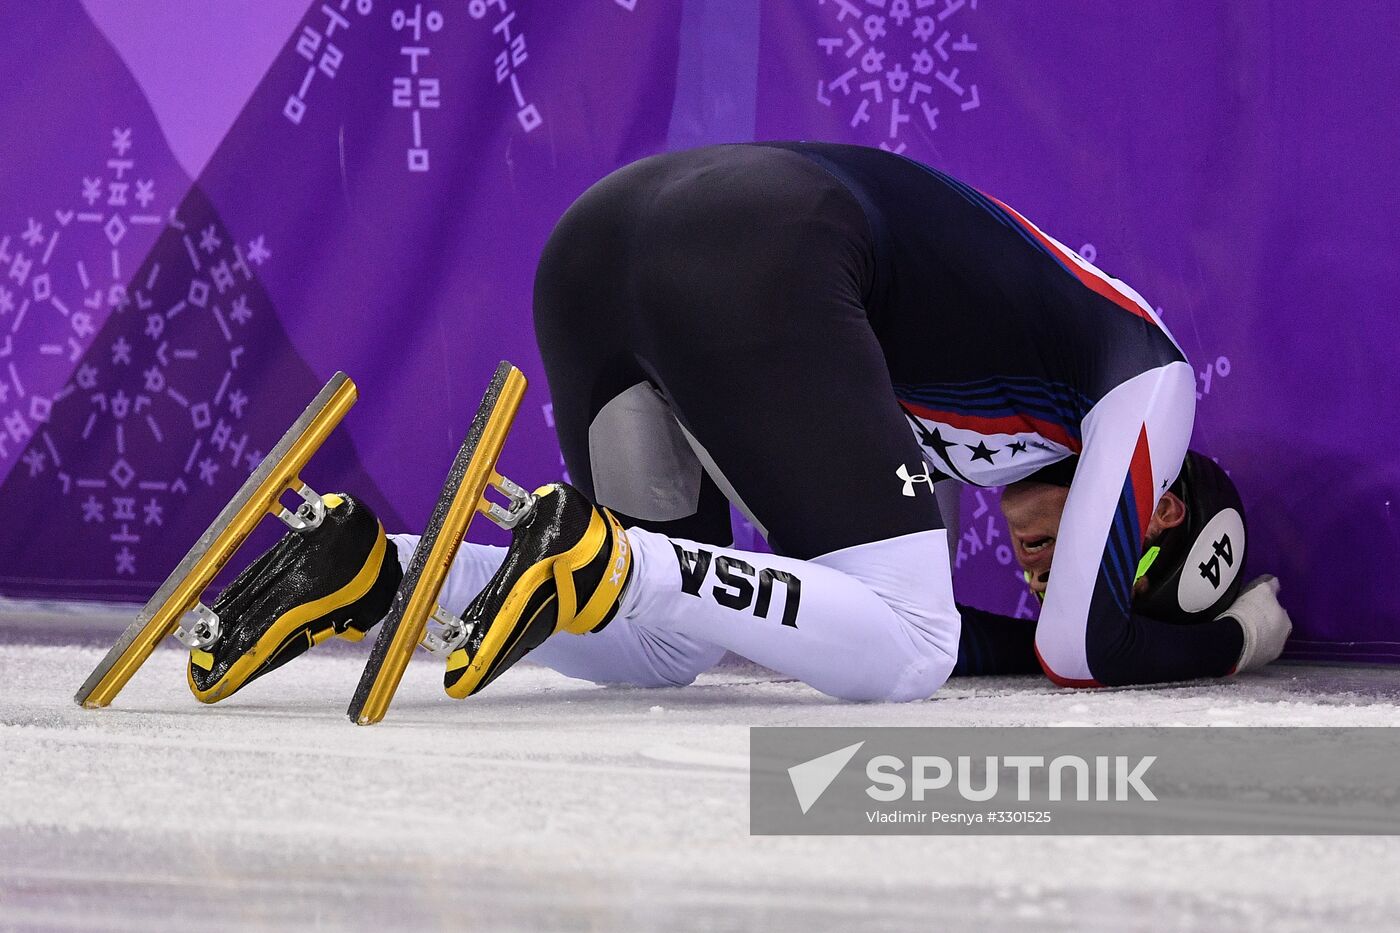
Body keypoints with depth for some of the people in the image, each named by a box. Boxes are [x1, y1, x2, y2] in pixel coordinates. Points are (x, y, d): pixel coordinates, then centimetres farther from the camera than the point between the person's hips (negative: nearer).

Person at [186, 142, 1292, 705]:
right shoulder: (1151, 371, 17)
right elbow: (1084, 646, 10)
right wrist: (1230, 644, 28)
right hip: (757, 265, -9)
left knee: (664, 647, 18)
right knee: (906, 656, -5)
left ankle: (373, 570, -3)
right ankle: (602, 562, -26)